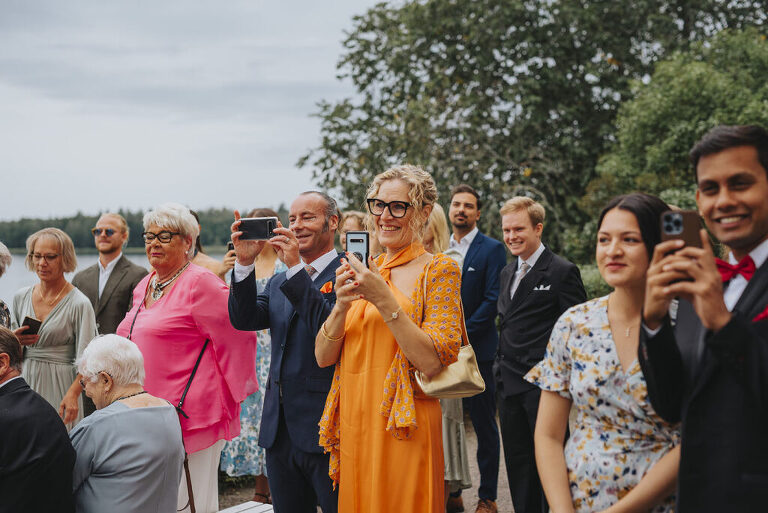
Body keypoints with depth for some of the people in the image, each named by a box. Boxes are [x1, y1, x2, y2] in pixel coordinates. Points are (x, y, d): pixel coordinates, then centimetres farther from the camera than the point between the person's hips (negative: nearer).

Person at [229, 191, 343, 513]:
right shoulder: (279, 282, 16)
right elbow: (244, 320, 2)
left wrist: (295, 267, -23)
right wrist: (245, 263, -10)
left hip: (324, 427, -7)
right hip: (280, 429, 7)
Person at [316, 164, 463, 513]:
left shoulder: (438, 270, -4)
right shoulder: (362, 272, 11)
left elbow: (432, 362, -16)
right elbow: (323, 357, 4)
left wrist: (384, 300, -20)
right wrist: (342, 305, -13)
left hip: (403, 428, -5)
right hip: (352, 426, 5)